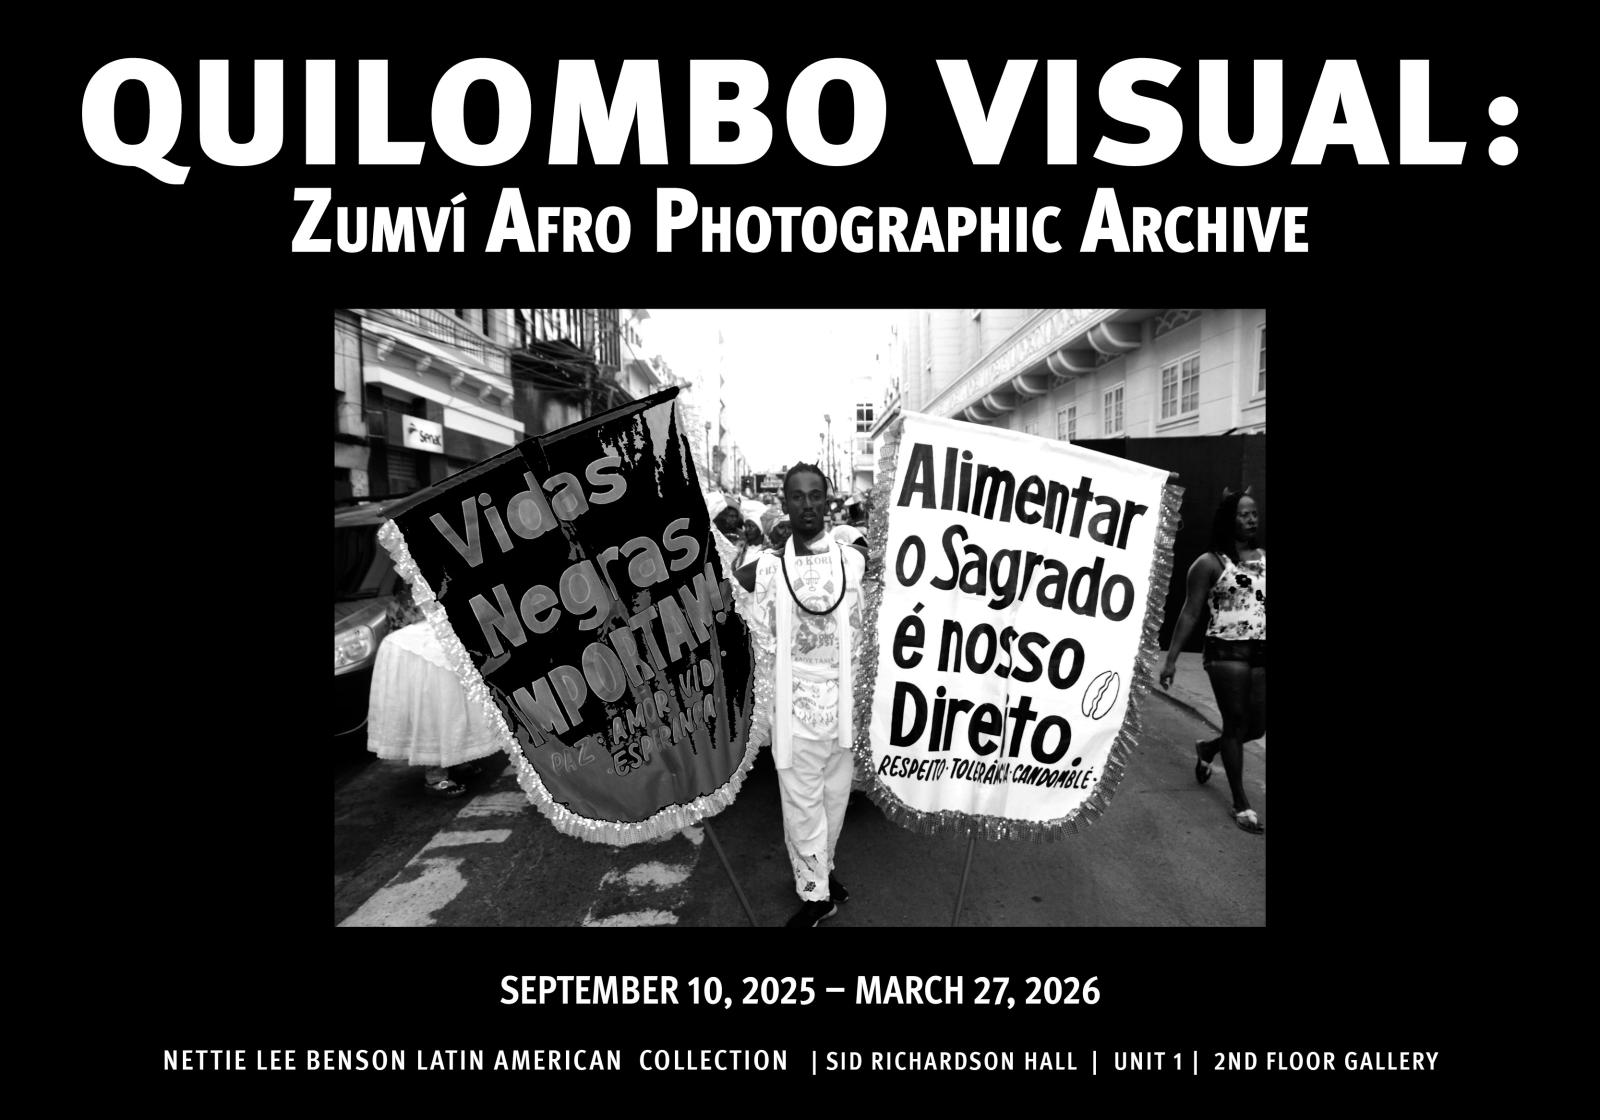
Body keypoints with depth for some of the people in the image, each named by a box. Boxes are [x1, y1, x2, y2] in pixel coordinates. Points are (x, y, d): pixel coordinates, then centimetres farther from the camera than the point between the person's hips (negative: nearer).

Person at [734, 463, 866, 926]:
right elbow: (764, 646, -3)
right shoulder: (769, 566, -6)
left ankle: (820, 870, 37)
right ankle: (815, 891, 23)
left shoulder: (852, 560, -1)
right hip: (796, 701, -2)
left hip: (844, 699, 3)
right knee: (802, 800, 7)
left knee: (835, 794, 16)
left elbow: (859, 638, 5)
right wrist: (770, 708, -6)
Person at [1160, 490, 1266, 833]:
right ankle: (1241, 803, 13)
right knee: (1236, 723, 0)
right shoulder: (1210, 563, -4)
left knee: (1256, 727, 11)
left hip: (1260, 652, 5)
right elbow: (1190, 613, -5)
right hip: (1226, 651, -5)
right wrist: (1171, 659, -8)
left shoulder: (1263, 559, 9)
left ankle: (1208, 748, 42)